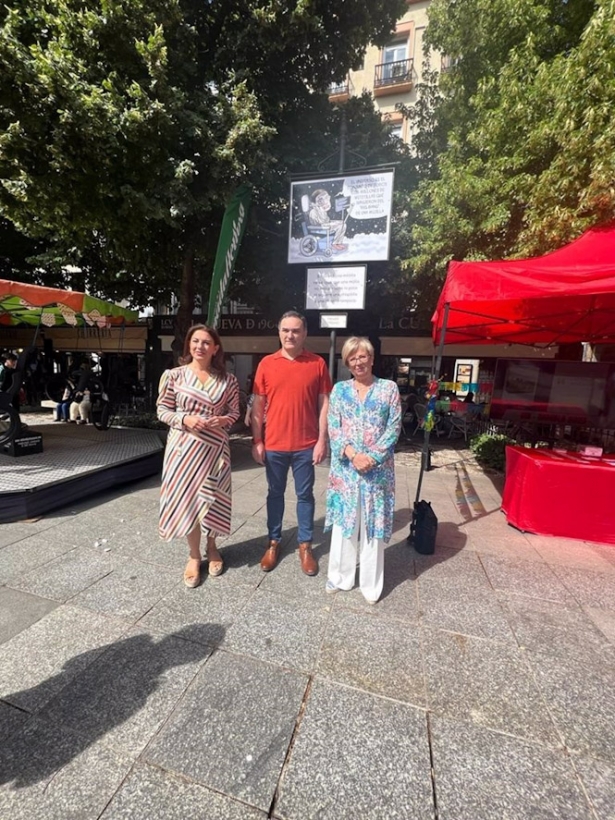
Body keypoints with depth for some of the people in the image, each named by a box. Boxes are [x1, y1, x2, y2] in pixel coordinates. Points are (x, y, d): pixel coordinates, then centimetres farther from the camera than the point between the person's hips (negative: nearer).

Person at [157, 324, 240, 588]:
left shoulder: (228, 379, 1)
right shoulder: (173, 375, -3)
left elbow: (234, 412, 6)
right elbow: (162, 410, 1)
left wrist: (223, 420, -15)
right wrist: (184, 419, -17)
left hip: (216, 447, 1)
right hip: (184, 447, -1)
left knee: (212, 499, 11)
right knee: (187, 498, 6)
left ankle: (212, 546, 36)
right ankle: (194, 555, 27)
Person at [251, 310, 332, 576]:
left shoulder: (317, 364, -1)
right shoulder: (266, 364, 1)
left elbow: (324, 404, 0)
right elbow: (258, 405, 3)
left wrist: (322, 440, -5)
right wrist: (257, 441, -1)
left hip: (306, 445, -1)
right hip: (274, 444, 1)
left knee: (305, 495, 11)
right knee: (275, 494, 15)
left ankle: (305, 546, 28)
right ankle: (273, 542, 32)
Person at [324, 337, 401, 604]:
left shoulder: (389, 388, 2)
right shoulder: (340, 389, 5)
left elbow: (394, 428, -3)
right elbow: (333, 427, -1)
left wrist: (372, 457, -13)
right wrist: (352, 454, -14)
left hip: (377, 467, -1)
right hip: (345, 466, 1)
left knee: (373, 524, 8)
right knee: (344, 520, 11)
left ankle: (371, 584, 25)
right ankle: (340, 576, 29)